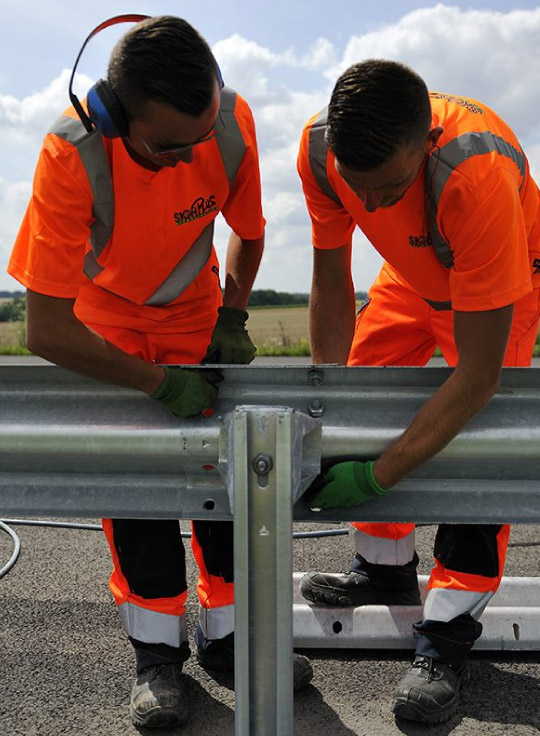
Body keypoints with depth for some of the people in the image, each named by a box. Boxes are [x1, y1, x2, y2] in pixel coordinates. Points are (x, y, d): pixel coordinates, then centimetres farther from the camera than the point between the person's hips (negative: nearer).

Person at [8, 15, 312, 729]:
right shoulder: (72, 155, -37)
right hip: (105, 315, -2)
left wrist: (231, 319, -12)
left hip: (194, 307, 3)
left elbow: (248, 229, -4)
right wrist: (161, 382, -31)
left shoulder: (233, 120, -27)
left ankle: (227, 633, 13)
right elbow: (45, 331, -34)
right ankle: (157, 650, 6)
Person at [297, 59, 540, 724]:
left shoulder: (478, 176, -45)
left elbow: (478, 377, -41)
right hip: (411, 275, 5)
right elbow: (331, 285, -17)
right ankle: (386, 568, 24)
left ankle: (447, 635, -4)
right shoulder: (321, 146, -30)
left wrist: (376, 477, -41)